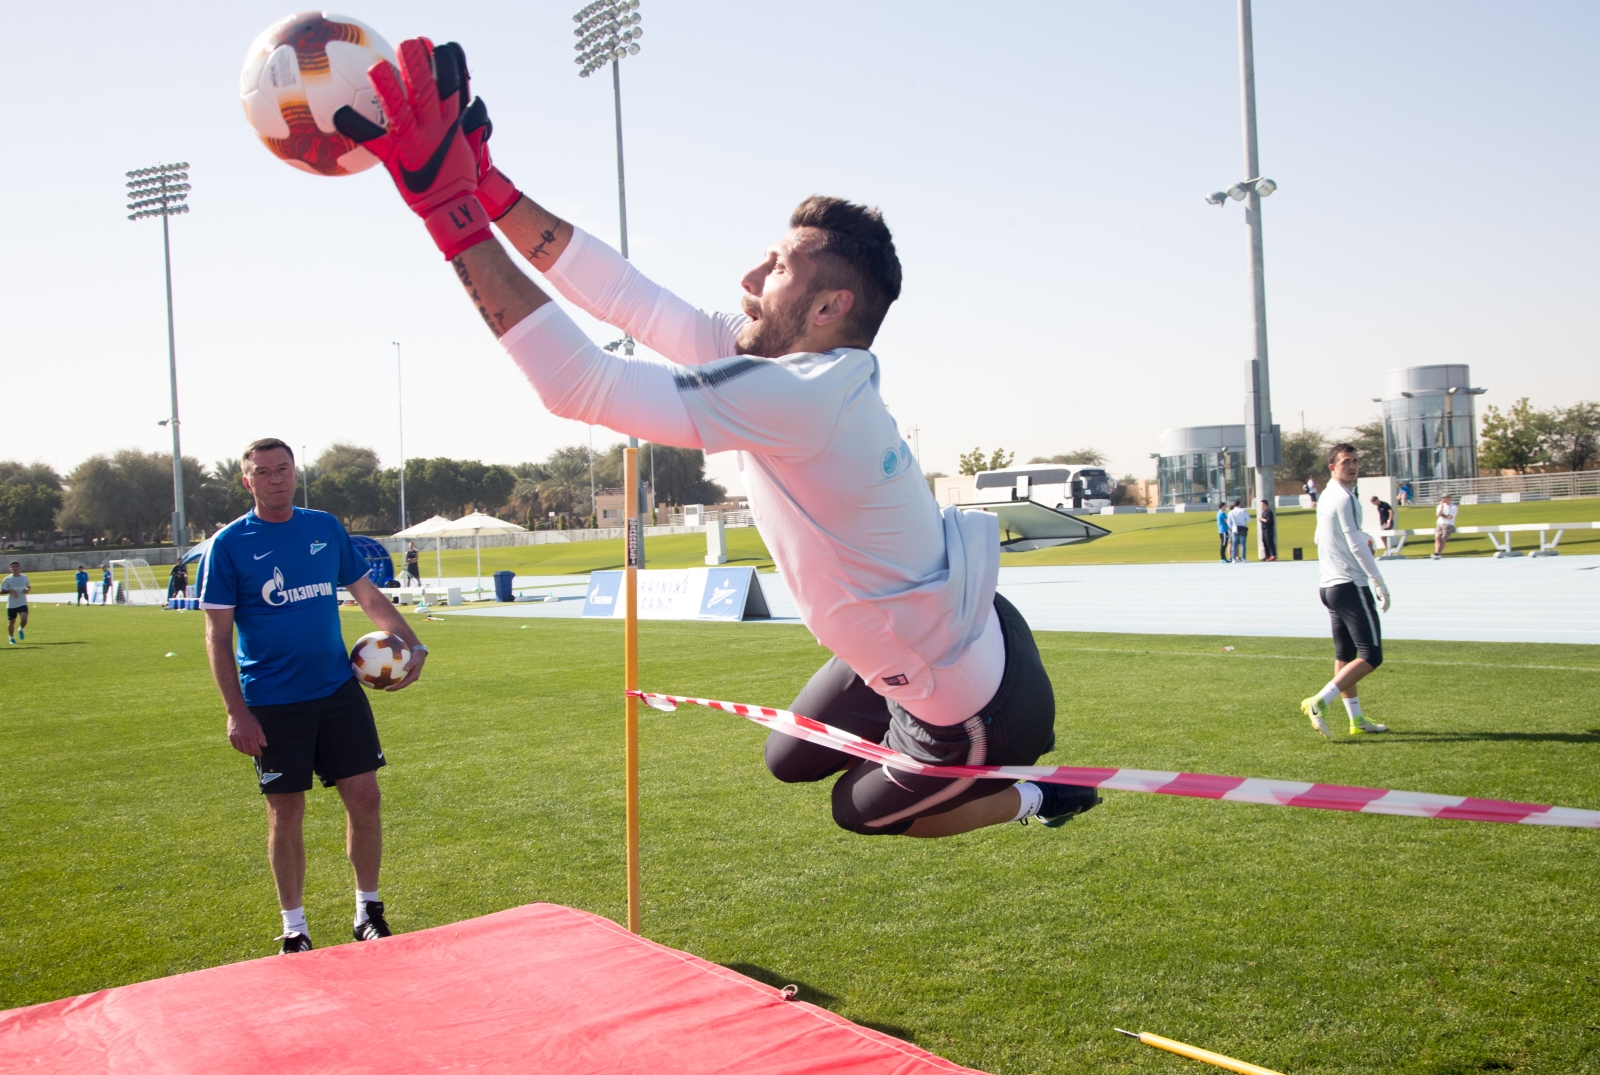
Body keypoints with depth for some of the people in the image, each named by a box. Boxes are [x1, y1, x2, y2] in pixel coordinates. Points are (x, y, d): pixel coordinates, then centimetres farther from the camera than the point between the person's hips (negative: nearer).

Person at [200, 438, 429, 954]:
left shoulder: (326, 528, 7)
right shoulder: (229, 544, -3)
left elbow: (368, 594, 15)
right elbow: (218, 635, -4)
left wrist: (411, 643, 2)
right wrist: (236, 712, -11)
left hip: (339, 689, 3)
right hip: (272, 703, -3)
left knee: (364, 796, 1)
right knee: (286, 814, 4)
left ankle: (369, 910, 19)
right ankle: (293, 928, 21)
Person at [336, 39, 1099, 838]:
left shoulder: (793, 398, -34)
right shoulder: (788, 357, -6)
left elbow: (577, 383, -38)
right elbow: (629, 300, -7)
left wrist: (449, 210, -39)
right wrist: (485, 186, -8)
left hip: (974, 703, -8)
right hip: (946, 643, 8)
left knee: (865, 809, 22)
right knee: (791, 762, 27)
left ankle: (1044, 795, 36)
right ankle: (1003, 756, 37)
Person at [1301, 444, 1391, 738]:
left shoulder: (1326, 497, 14)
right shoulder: (1345, 499, -14)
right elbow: (1357, 545, -17)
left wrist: (1361, 538, 11)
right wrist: (1379, 583, -13)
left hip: (1329, 585, 10)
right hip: (1351, 585, -10)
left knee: (1345, 655, 12)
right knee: (1371, 656, -8)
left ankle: (1356, 720, 18)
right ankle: (1319, 702, -15)